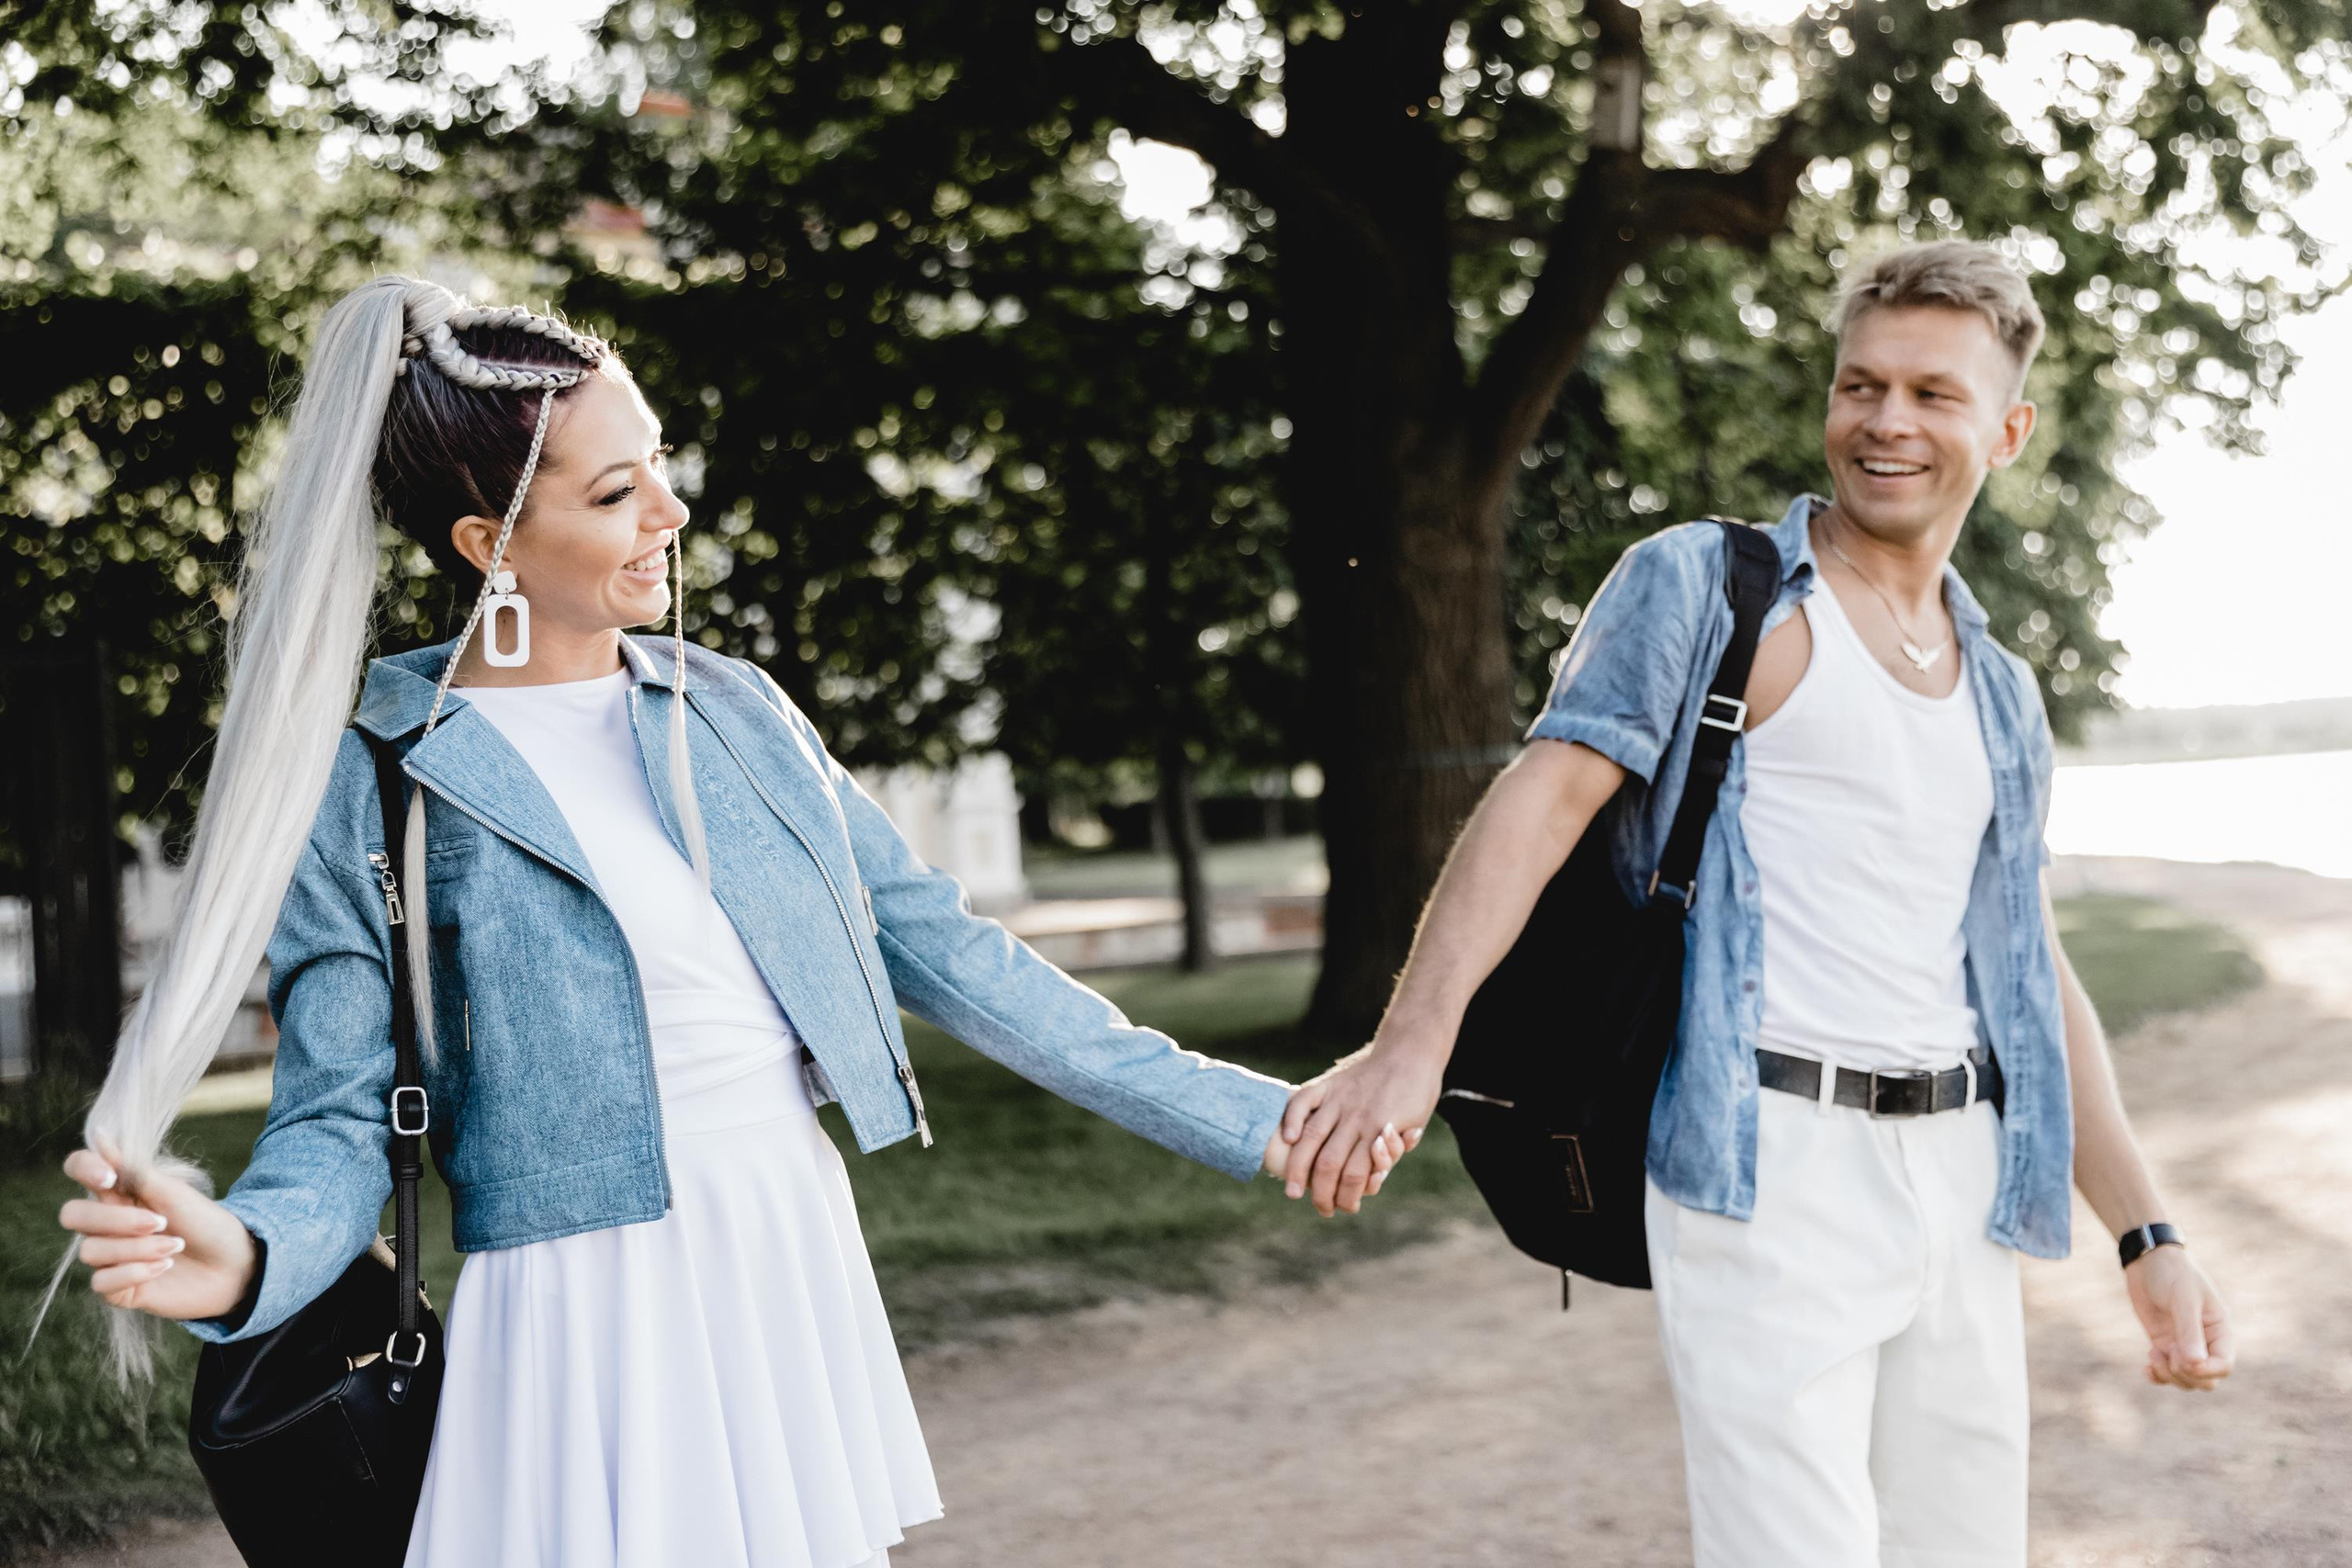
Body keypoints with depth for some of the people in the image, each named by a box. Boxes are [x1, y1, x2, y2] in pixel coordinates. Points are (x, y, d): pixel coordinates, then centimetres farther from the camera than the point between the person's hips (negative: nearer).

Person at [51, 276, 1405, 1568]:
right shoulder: (373, 781, -5)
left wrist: (1238, 1118, 9)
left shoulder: (731, 707, 8)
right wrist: (242, 1260, -30)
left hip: (804, 1276, 5)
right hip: (586, 1323, -4)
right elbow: (340, 1116, -6)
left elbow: (940, 946, 10)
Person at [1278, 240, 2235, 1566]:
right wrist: (1415, 1044, -27)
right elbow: (1544, 800, -12)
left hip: (1959, 1180, 7)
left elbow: (2035, 979, 21)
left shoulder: (2006, 697, 18)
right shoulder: (1702, 586, 0)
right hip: (1764, 1166, -6)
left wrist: (2148, 1235, 15)